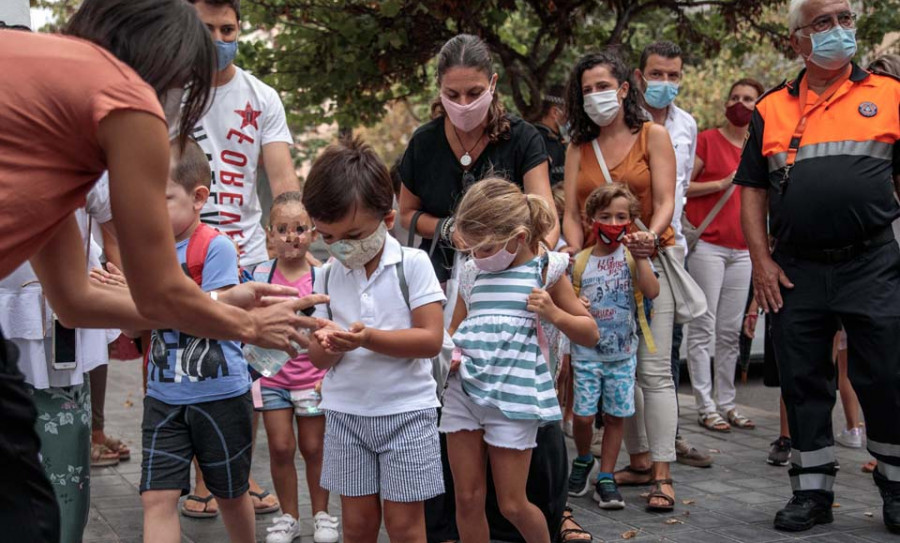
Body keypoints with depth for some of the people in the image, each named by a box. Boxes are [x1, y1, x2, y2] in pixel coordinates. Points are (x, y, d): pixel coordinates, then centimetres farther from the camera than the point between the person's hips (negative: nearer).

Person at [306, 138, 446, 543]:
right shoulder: (328, 276, 3)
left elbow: (431, 340, -15)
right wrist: (328, 345, -21)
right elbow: (319, 360, 3)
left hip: (406, 409, -3)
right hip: (345, 411, 3)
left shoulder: (412, 265, -8)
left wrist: (367, 338, -27)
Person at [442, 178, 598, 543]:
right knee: (467, 499, 6)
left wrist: (554, 314, -15)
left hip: (511, 395, -4)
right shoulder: (472, 274, 10)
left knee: (512, 504, 2)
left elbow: (590, 334, 4)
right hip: (462, 389, 4)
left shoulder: (545, 271, -1)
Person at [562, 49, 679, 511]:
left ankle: (662, 474, -7)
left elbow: (665, 201, -7)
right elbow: (572, 212, 5)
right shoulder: (578, 148, 11)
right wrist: (575, 253, -14)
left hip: (648, 262, -4)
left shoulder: (653, 136, 1)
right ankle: (640, 460, 17)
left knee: (654, 370, -8)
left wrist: (650, 236, -27)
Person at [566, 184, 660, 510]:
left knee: (616, 416, 5)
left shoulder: (631, 257, -1)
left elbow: (652, 291, -15)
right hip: (587, 353, -1)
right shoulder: (580, 261, -1)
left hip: (623, 353, 1)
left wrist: (641, 256, -18)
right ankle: (584, 461, 26)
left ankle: (605, 478, 18)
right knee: (583, 416, -3)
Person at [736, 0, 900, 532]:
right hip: (795, 271, 2)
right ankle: (813, 491, 19)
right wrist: (761, 261, 2)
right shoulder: (772, 110, 11)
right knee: (803, 384, 8)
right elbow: (753, 190, 11)